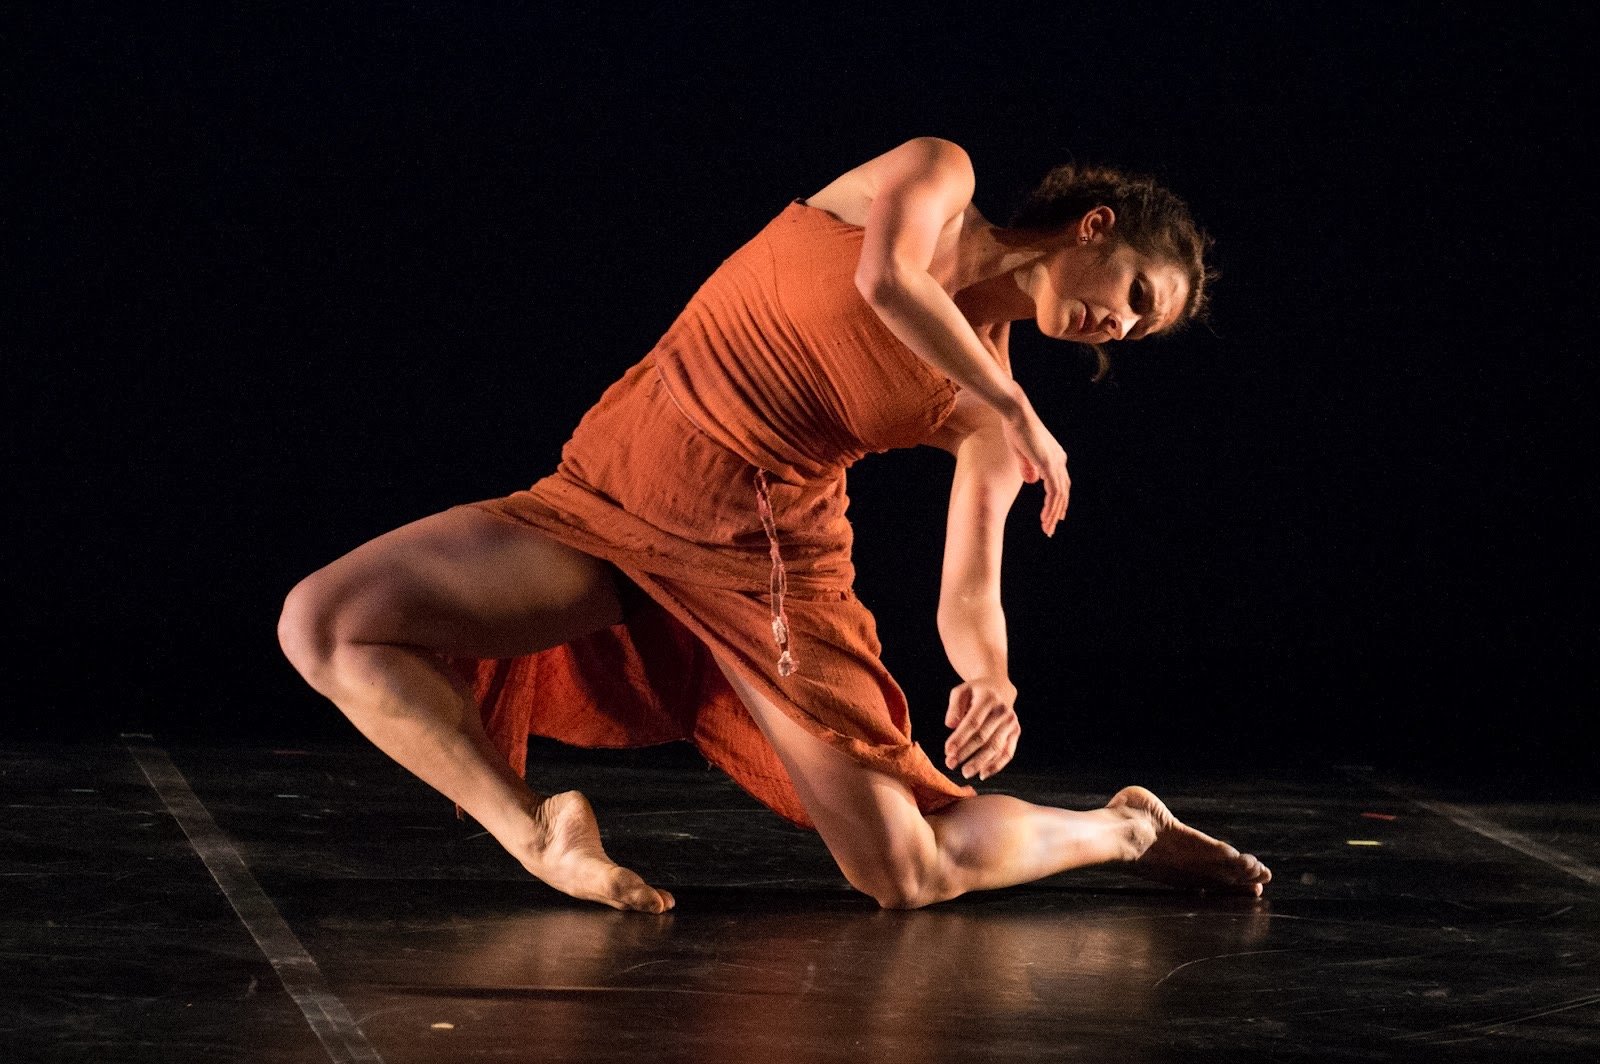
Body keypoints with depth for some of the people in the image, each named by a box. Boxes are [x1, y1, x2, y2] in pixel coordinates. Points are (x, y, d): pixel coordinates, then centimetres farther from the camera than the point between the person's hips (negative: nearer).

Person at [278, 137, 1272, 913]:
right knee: (324, 621, -18)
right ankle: (543, 836, -3)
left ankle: (1124, 829, 19)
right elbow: (886, 279, -20)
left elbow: (968, 594, 3)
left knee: (911, 877, -11)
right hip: (601, 503, 0)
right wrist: (1018, 412, -14)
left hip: (765, 553, 0)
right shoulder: (939, 174, 2)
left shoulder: (991, 415, 6)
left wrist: (992, 684, -18)